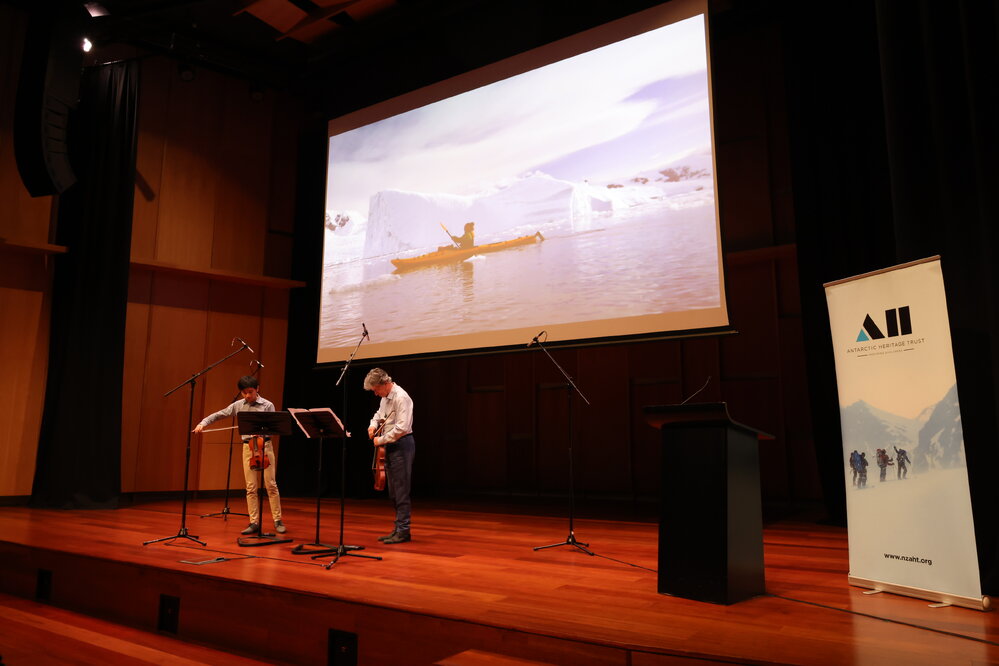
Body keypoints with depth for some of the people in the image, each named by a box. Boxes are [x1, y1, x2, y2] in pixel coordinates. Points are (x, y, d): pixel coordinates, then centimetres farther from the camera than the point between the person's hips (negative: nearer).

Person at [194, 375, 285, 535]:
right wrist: (203, 423, -4)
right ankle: (254, 523, 8)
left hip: (264, 445, -3)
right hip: (248, 447, 3)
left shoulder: (267, 405, -5)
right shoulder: (238, 405, 6)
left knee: (271, 485, -1)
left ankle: (278, 521, 8)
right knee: (251, 487, 3)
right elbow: (218, 415, 11)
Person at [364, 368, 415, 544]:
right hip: (390, 446, 10)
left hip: (401, 445, -10)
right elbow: (379, 415, 29)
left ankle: (403, 531, 0)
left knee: (401, 491, -6)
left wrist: (381, 440, -16)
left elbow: (402, 428, -26)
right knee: (393, 492, 13)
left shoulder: (401, 398, -18)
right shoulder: (385, 398, 11)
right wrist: (373, 425, 7)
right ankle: (398, 529, 21)